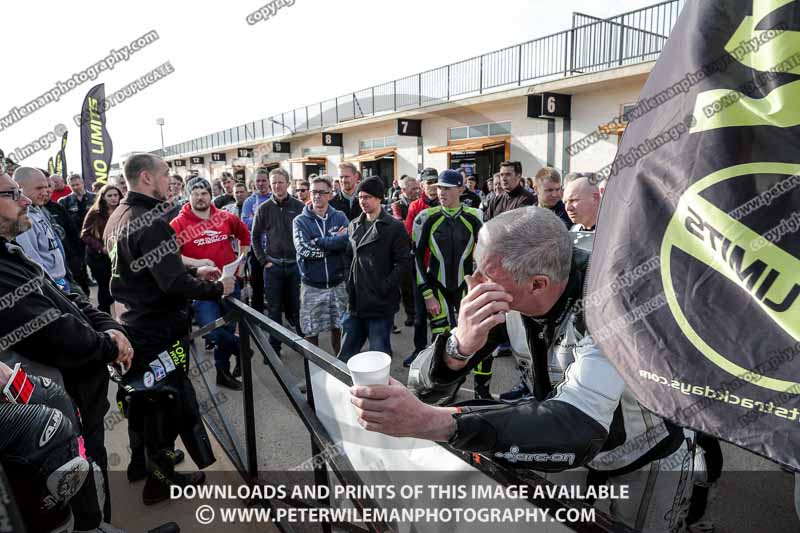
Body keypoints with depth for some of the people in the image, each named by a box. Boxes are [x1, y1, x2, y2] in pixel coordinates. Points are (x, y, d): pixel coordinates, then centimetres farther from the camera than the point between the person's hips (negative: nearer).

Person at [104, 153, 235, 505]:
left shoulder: (118, 217, 7)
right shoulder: (151, 222, -24)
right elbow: (173, 284, -29)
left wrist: (194, 272, 9)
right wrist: (217, 289, -15)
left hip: (135, 324, 10)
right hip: (160, 330, -10)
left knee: (142, 393, 24)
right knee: (166, 400, 6)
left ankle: (140, 459, 43)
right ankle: (160, 479, 21)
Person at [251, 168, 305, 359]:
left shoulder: (299, 206, -1)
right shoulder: (264, 208, 1)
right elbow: (255, 237, 7)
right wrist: (263, 261, 0)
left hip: (296, 264, -1)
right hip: (272, 266, 1)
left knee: (297, 307, 7)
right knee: (275, 309, 7)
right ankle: (274, 348, 17)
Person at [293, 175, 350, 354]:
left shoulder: (340, 217, 3)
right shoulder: (300, 221, 0)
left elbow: (349, 241, -15)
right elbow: (304, 249, -17)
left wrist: (318, 242, -19)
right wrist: (335, 240, -15)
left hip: (338, 283, 1)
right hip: (312, 286, -1)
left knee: (338, 329, 14)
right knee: (311, 333, 8)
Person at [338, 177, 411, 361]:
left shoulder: (394, 227, -7)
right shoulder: (353, 225, 12)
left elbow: (403, 262, -10)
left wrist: (385, 288, -15)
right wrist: (349, 283, 8)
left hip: (380, 303, -6)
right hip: (355, 301, 6)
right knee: (345, 356, 13)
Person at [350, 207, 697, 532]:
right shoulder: (505, 295, -19)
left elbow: (577, 430, -48)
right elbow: (424, 387, -20)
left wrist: (429, 421, -57)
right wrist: (460, 347, -43)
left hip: (649, 460, -4)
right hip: (581, 450, 4)